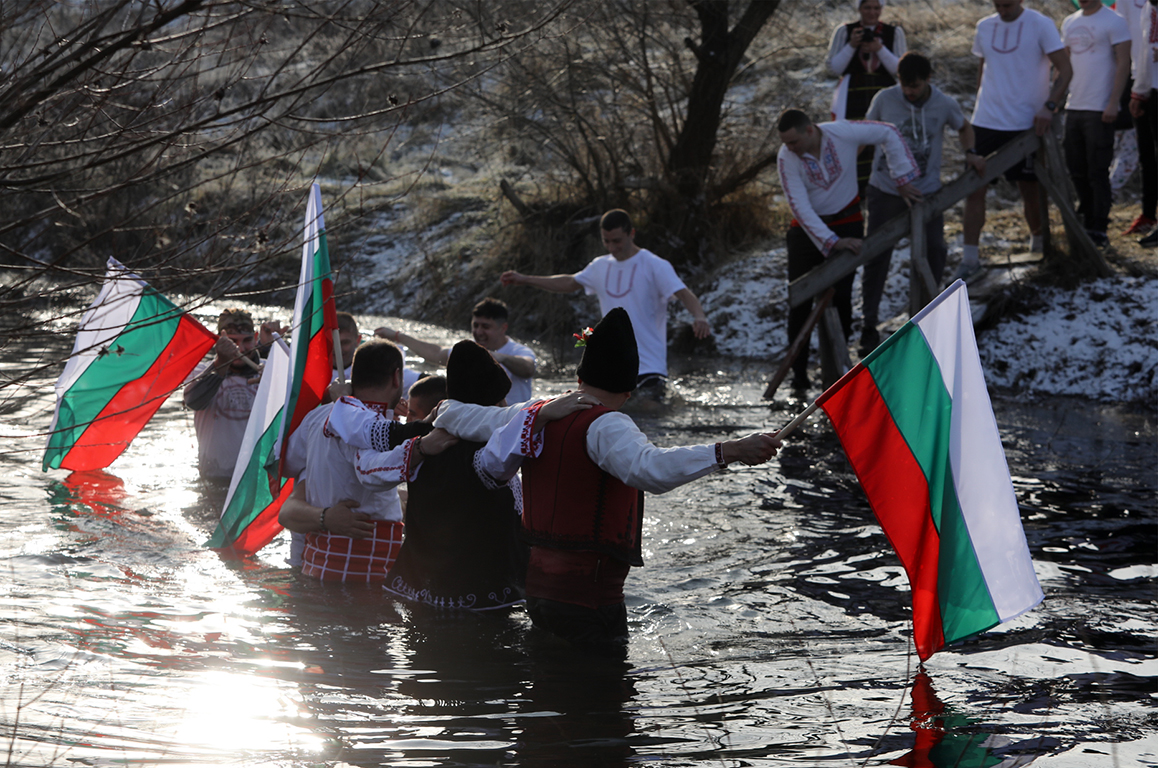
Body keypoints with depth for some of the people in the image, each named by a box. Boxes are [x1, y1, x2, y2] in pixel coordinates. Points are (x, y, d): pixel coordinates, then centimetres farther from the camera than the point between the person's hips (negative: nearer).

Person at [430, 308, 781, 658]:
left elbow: (460, 417, 26)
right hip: (588, 599, -8)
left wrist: (446, 409, 49)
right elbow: (650, 469, -35)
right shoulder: (605, 425, -14)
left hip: (538, 586, 8)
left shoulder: (536, 414, 10)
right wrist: (729, 451, -38)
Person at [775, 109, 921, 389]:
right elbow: (800, 207, -23)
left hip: (847, 223, 0)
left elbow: (889, 133, -7)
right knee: (800, 300, -5)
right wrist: (832, 242, -31)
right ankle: (799, 371, 3)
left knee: (840, 297, -6)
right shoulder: (786, 158, -21)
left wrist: (903, 179, -8)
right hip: (807, 227, 0)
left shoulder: (843, 133, -21)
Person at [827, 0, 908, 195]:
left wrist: (880, 49, -17)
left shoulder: (894, 33, 3)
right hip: (853, 100, -1)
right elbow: (834, 68, -1)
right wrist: (851, 45, -16)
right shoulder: (844, 32, 1)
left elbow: (900, 70, -2)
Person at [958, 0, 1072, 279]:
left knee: (1030, 189, 6)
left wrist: (1049, 106, -21)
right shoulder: (985, 27, 8)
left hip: (1026, 123, -4)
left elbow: (1064, 70, -10)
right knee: (974, 188, -3)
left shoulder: (1041, 25, -7)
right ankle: (969, 258, 0)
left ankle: (1039, 242, 29)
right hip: (986, 121, 4)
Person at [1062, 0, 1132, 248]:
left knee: (1097, 172, -5)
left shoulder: (1113, 22, -6)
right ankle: (1087, 222, 20)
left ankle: (1099, 231, -1)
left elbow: (1123, 64, -10)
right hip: (1073, 107, 7)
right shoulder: (1069, 23, 15)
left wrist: (1113, 104, -17)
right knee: (1077, 170, 10)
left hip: (1099, 109, -7)